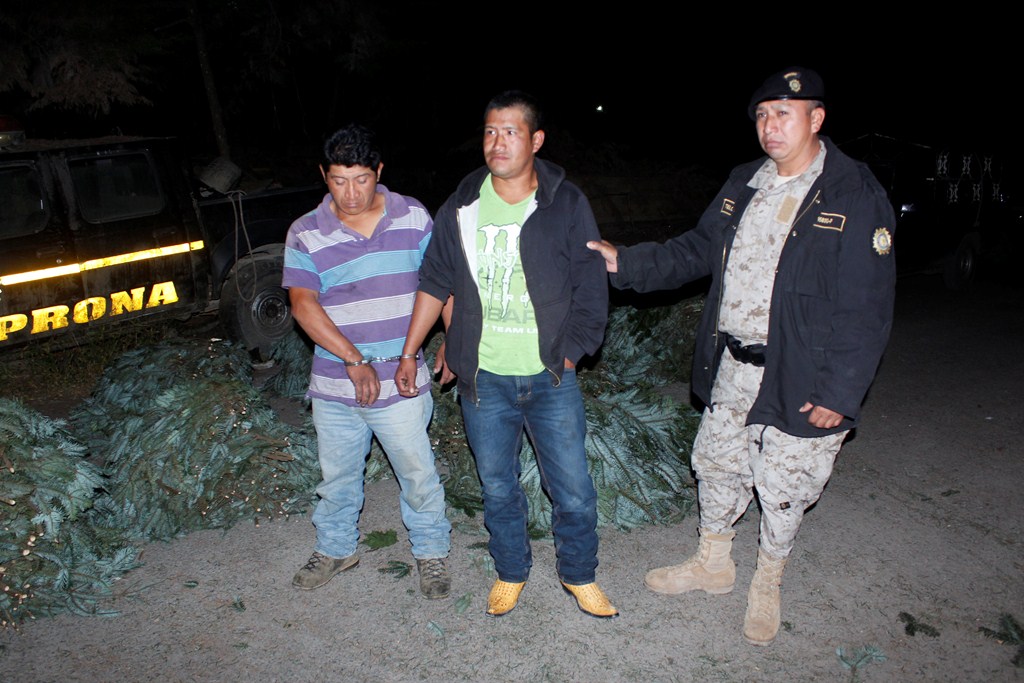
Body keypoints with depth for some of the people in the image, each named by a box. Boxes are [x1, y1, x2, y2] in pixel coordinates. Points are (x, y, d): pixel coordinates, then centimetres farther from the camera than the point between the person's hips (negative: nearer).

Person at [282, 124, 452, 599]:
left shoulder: (413, 217, -3)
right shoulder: (306, 234, -5)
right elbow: (303, 304, -13)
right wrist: (354, 360, -22)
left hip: (402, 382, -1)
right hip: (334, 386, 1)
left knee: (417, 473, 11)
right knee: (337, 476, 19)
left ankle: (431, 551, 34)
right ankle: (335, 549, 44)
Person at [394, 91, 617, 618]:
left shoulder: (567, 205, -5)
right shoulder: (460, 208, 1)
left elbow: (591, 292, -2)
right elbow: (434, 284, 10)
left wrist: (567, 358, -5)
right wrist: (408, 353, 10)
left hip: (551, 379, -1)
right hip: (483, 379, 2)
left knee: (574, 492, 6)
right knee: (498, 489, 15)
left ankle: (579, 575, 32)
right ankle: (510, 573, 39)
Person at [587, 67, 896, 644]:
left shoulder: (857, 196, -13)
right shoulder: (743, 184, 6)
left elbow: (868, 308, -14)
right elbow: (697, 251, 12)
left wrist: (840, 392, -17)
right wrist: (625, 262, 0)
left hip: (799, 380, -5)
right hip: (731, 369, 6)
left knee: (782, 488, 11)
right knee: (716, 465, 18)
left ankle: (768, 584, 38)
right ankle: (713, 563, 42)